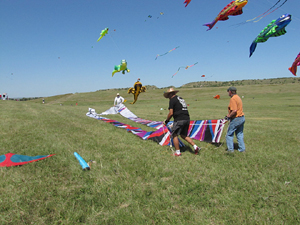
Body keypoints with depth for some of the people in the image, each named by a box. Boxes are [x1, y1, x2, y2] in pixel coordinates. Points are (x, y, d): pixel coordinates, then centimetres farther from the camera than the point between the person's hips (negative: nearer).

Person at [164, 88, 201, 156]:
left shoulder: (172, 100, -4)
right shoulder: (181, 99, 22)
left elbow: (171, 113, -11)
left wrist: (166, 120, 5)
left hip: (179, 120, -8)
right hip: (187, 119, 8)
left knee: (174, 135, 4)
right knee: (183, 135, 18)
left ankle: (178, 152, 6)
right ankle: (195, 146, 7)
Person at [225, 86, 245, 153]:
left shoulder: (233, 99, -18)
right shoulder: (238, 97, 13)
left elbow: (234, 110, -27)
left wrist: (229, 116, -11)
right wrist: (229, 114, 13)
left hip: (236, 119, -9)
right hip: (242, 118, 9)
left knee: (229, 134, 3)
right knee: (240, 134, 16)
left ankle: (230, 149, 8)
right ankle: (242, 149, 21)